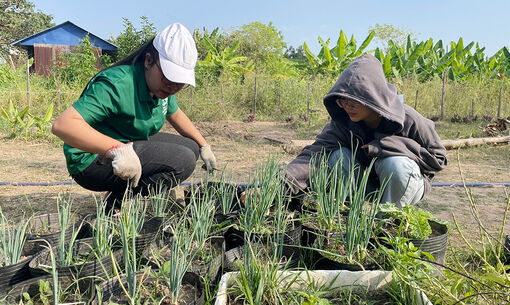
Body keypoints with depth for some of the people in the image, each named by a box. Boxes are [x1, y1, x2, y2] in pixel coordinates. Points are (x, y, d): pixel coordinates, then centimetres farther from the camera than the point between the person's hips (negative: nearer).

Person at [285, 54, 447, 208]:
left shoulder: (408, 120, -21)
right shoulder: (342, 122, -16)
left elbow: (438, 158, -14)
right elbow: (317, 150, -29)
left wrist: (387, 145, -27)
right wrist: (288, 178, -49)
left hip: (406, 186, -2)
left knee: (395, 163, -34)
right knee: (337, 156, -22)